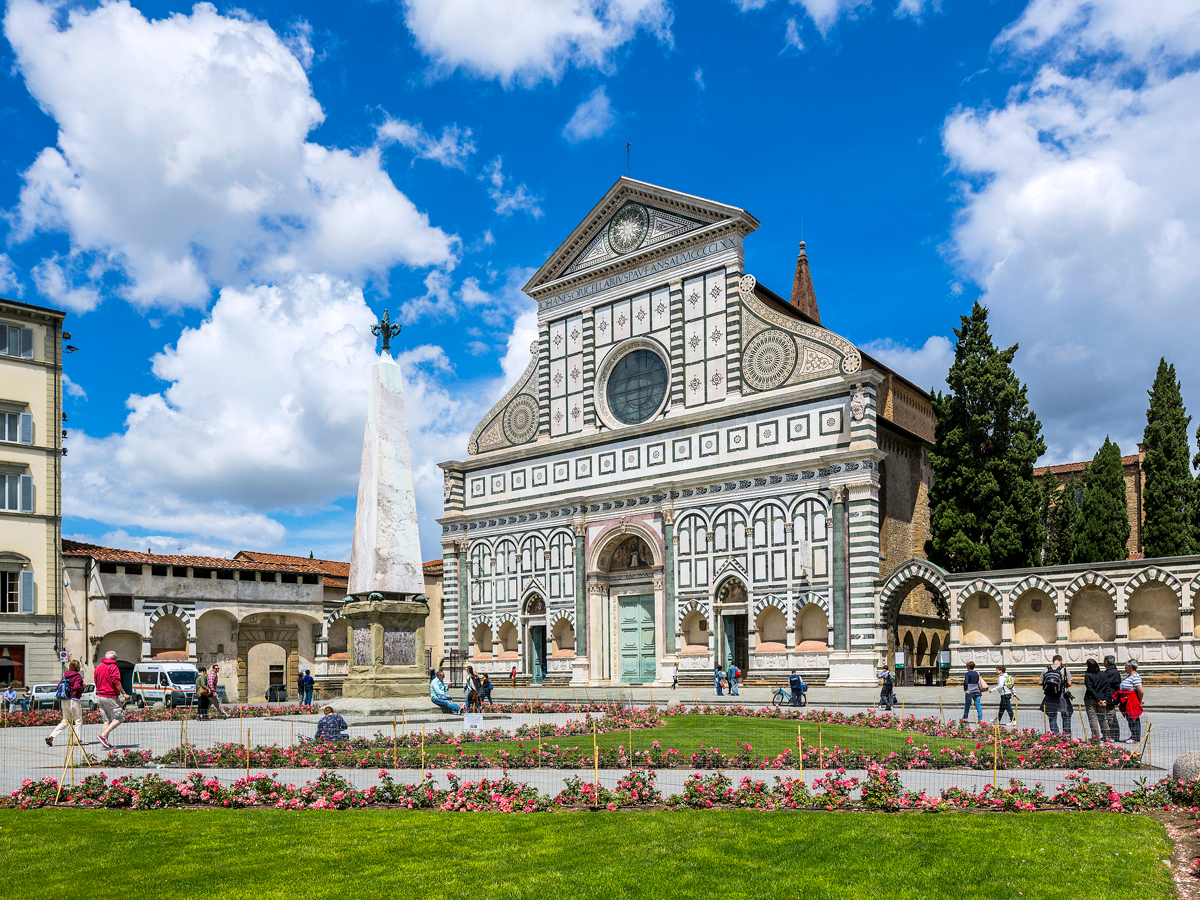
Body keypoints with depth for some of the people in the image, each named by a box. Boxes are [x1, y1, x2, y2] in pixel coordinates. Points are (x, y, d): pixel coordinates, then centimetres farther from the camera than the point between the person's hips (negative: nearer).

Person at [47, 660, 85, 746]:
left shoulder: (65, 675, 10)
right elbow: (76, 687, -24)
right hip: (73, 700, -7)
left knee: (65, 721, 16)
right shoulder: (77, 676, -11)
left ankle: (51, 737, 7)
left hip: (64, 701, 7)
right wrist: (82, 687, -5)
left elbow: (59, 686, 12)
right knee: (79, 721, 4)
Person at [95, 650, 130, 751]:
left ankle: (104, 743, 7)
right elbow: (116, 682, -18)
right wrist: (124, 694, -17)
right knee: (119, 718, -2)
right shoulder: (113, 667, -9)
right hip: (111, 697, -8)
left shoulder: (98, 667, 15)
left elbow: (96, 682, 20)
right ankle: (103, 735, -14)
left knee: (107, 720, 12)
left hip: (100, 696, 8)